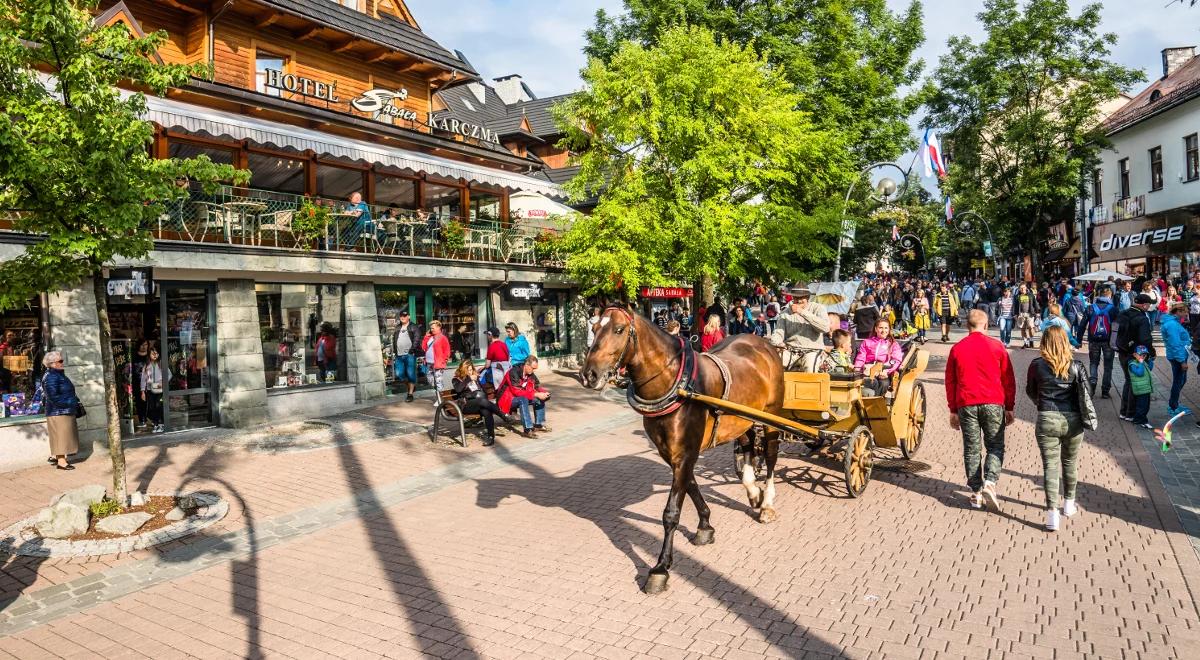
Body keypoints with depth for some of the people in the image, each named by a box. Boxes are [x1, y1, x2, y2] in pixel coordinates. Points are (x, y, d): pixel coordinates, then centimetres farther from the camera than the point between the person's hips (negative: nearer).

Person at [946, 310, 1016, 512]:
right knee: (995, 446, 10)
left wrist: (953, 410, 14)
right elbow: (1008, 379, 3)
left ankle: (976, 494, 8)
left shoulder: (957, 349, 5)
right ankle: (989, 483, -10)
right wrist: (1009, 407, 11)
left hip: (966, 404, 1)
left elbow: (950, 382, 7)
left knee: (971, 449, 7)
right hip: (993, 404, -1)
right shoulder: (997, 346, 1)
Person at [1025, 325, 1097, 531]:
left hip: (1047, 420, -2)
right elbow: (1085, 394, -3)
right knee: (1069, 463, 20)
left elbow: (1030, 391, 8)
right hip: (1073, 421, 2)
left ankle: (1052, 513, -6)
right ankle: (1069, 504, 36)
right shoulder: (1075, 365, -3)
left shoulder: (1037, 365, -5)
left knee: (1050, 465, 1)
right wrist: (1087, 418, 15)